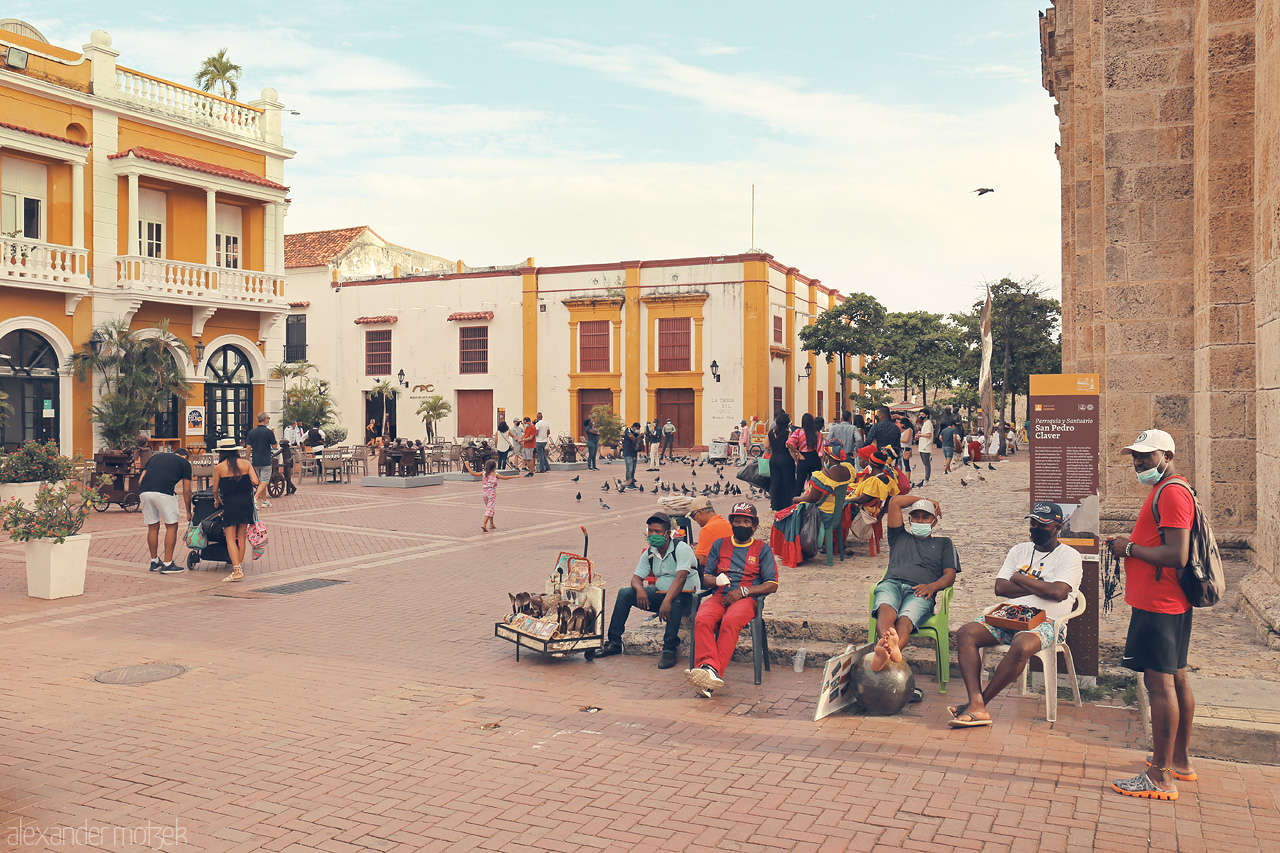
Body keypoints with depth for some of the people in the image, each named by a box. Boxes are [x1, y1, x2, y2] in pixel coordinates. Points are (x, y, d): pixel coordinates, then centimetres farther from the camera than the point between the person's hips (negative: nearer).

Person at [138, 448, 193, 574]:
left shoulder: (155, 456, 31)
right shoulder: (184, 463, 19)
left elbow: (140, 481, 23)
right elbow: (186, 491, 18)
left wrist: (141, 499, 31)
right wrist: (188, 512, 25)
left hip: (144, 492, 5)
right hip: (164, 493, -5)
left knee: (153, 527, 17)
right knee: (172, 527, 7)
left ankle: (154, 562, 28)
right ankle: (167, 564, 6)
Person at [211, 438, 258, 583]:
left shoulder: (219, 467, -1)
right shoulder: (246, 464, 4)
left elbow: (215, 489, 5)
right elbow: (255, 482, -5)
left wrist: (217, 500, 25)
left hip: (230, 503, -3)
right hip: (246, 501, 3)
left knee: (231, 539, -1)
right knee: (241, 537, 13)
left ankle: (236, 571, -11)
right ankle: (239, 564, 17)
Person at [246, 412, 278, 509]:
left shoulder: (251, 432, 3)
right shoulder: (269, 432, -11)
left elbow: (248, 448, 4)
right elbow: (274, 446, -5)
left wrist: (247, 460, 13)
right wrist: (274, 434, 7)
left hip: (255, 461, 5)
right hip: (265, 461, -5)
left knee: (261, 480, 16)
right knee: (264, 481, -2)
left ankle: (264, 501, 22)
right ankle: (255, 498, -19)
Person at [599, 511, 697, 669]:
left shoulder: (681, 548, -16)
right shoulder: (649, 552, 5)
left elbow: (680, 578, -29)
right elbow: (636, 577, 5)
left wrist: (667, 601, -42)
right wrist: (639, 588, -21)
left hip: (684, 596, -6)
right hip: (660, 593, 6)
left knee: (676, 601, -41)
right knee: (625, 593, -7)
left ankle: (669, 650, -32)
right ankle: (614, 642, -1)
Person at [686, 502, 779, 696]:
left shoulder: (762, 549, 13)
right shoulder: (719, 545, 22)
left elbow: (772, 585, 4)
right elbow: (706, 578, 20)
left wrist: (743, 591, -9)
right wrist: (716, 580, -6)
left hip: (746, 599, -3)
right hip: (719, 597, 3)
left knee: (730, 622, -37)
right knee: (702, 620, -32)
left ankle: (714, 672, -48)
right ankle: (709, 666, -49)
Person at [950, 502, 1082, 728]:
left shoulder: (1069, 556, 4)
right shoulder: (1019, 550, 19)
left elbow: (1058, 592, -14)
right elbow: (1000, 587, 7)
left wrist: (1020, 579, -2)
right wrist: (1040, 588, -5)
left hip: (1045, 621, -5)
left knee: (1022, 645, -39)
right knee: (966, 633, -22)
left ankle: (981, 702, -24)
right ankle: (976, 706, -32)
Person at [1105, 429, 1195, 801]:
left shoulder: (1172, 491, -17)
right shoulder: (1168, 489, 17)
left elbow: (1177, 555, -25)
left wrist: (1130, 548, -14)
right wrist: (1130, 544, 12)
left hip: (1159, 604, -11)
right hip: (1172, 603, 11)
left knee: (1159, 683, -8)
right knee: (1176, 678, 16)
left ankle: (1161, 777, -4)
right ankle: (1180, 760, 28)